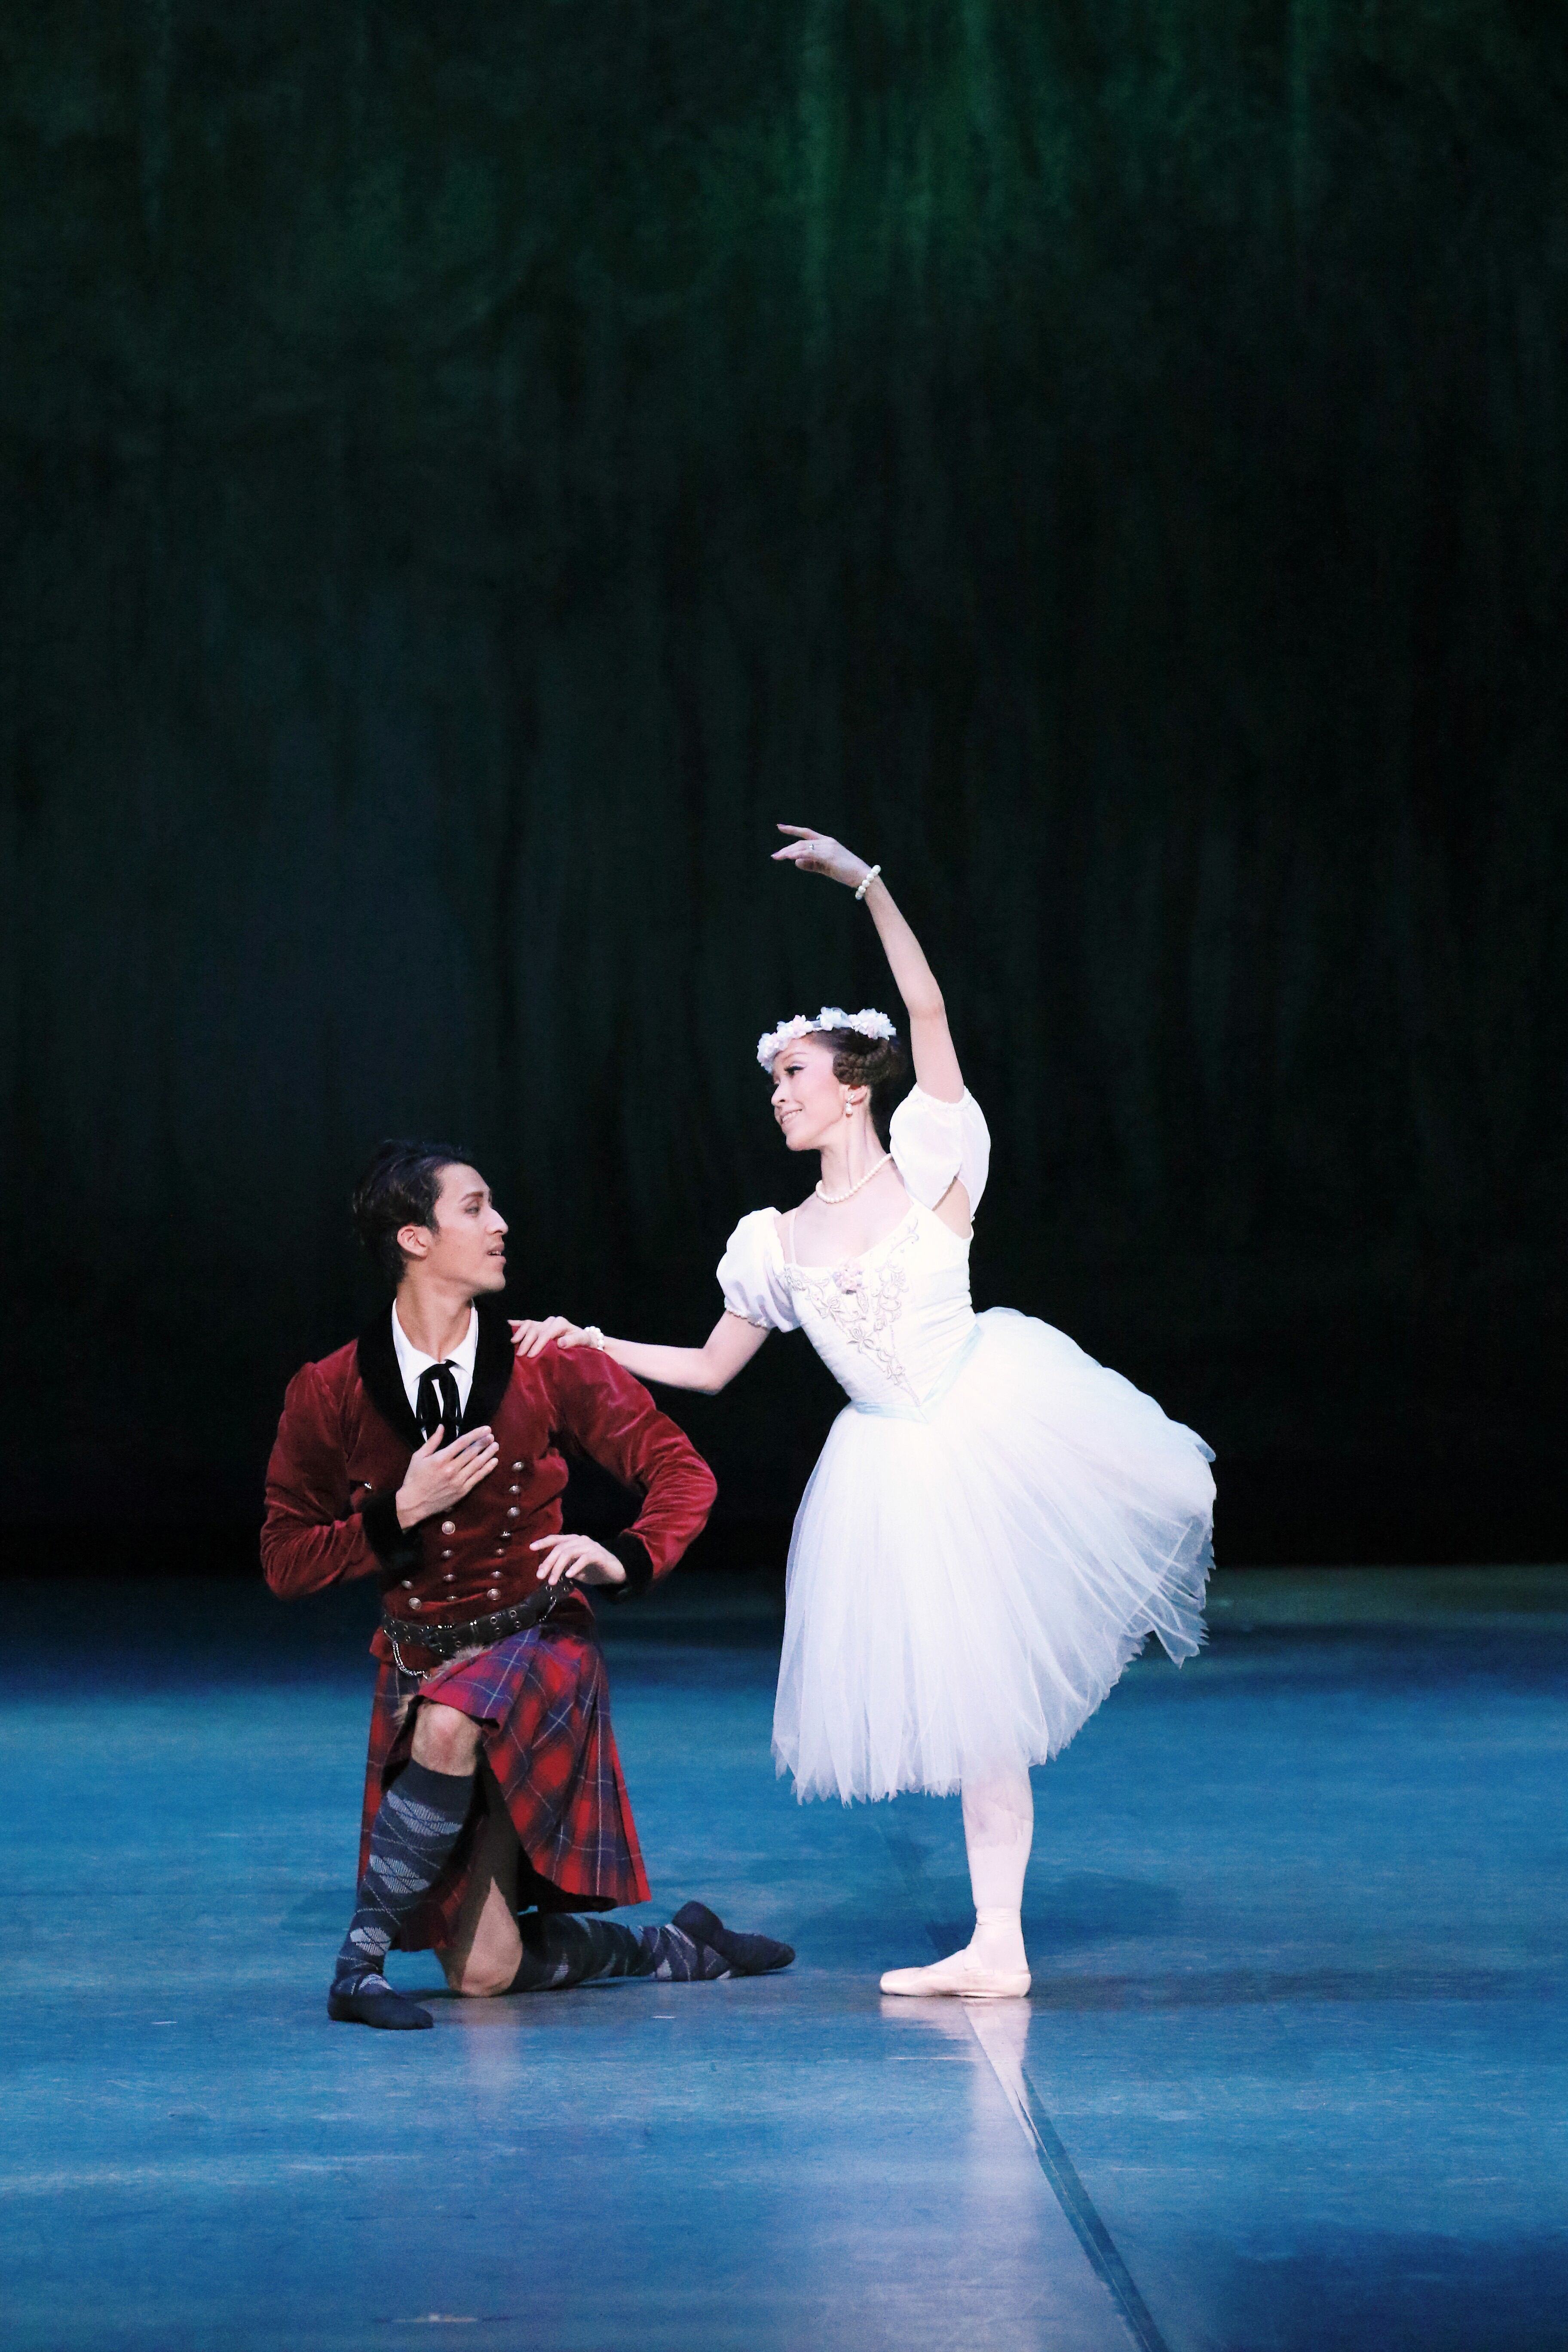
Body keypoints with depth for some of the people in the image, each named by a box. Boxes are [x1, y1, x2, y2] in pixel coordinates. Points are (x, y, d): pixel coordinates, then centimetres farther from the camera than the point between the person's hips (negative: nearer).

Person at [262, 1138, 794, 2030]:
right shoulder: (332, 1393, -5)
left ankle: (366, 1958, -20)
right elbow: (286, 1561, -1)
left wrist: (628, 1557, -18)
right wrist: (403, 1513, -16)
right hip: (422, 1661, 2)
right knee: (486, 1973, -4)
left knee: (449, 1727, -39)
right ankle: (676, 1946, 24)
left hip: (538, 1646, -2)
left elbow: (681, 1468, 1)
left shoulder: (548, 1366, -5)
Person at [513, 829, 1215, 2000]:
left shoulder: (928, 1162, -1)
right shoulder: (777, 1242, 11)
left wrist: (868, 882, -18)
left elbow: (929, 1011, -11)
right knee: (975, 1706, 5)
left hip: (997, 1413, -4)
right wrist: (590, 1344, 13)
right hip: (902, 1469, 4)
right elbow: (710, 1369, 20)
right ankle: (995, 1948, 8)